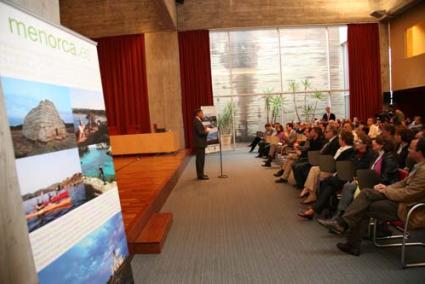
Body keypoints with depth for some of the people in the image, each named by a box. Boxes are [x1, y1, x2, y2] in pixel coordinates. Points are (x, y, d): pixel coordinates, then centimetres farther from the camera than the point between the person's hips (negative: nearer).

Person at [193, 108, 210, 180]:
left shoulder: (197, 121, 17)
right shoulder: (197, 121, -16)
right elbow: (200, 132, -23)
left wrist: (205, 128, 3)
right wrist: (207, 130, -8)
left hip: (200, 143, 11)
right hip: (199, 144, -11)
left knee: (201, 159, 15)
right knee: (200, 159, -6)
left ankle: (201, 174, 22)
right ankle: (200, 175, -1)